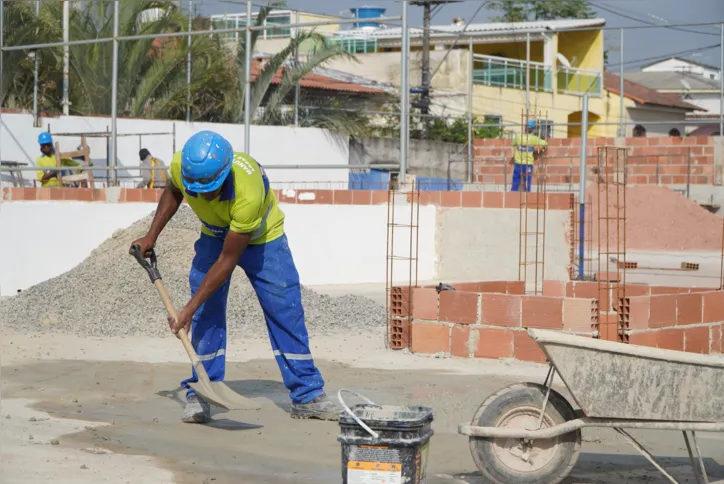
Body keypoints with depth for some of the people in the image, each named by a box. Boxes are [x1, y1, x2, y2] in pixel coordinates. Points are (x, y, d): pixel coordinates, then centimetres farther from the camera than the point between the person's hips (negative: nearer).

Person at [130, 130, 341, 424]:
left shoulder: (249, 192, -43)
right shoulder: (181, 165, -29)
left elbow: (228, 259, -35)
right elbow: (173, 191, 1)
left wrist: (191, 306, -32)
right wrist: (151, 236, -4)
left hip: (263, 238, -4)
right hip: (214, 236, 4)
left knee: (286, 311, -7)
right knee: (206, 314, -9)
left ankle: (307, 396, 1)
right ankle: (199, 394, -1)